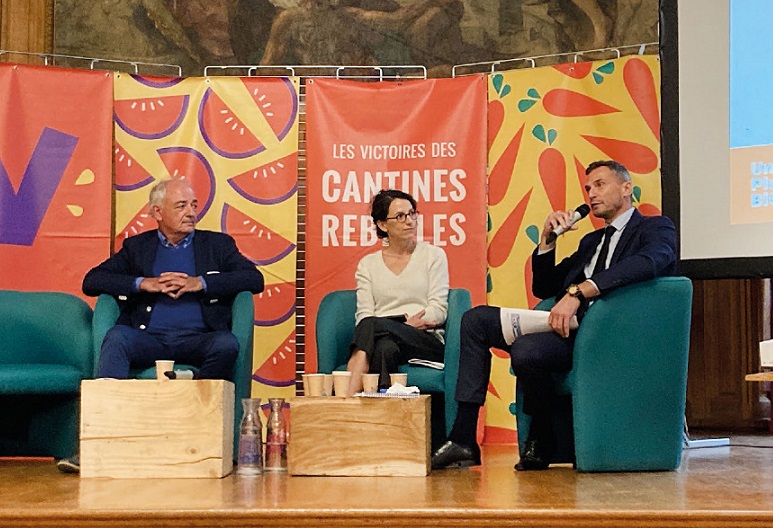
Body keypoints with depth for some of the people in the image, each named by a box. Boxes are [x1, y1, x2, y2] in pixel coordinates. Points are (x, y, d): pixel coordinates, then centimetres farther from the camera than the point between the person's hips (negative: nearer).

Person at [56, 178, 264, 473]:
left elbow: (254, 279, 4)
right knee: (117, 337, -31)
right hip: (149, 338, 1)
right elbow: (92, 281, 10)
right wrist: (143, 284, -5)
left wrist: (200, 283, -8)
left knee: (227, 344, -33)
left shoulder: (217, 244, 19)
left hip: (198, 339, -1)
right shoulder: (137, 246, 21)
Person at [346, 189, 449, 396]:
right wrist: (407, 324, -14)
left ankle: (351, 392, -44)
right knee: (385, 347, -38)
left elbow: (439, 310, 3)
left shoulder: (433, 255, 13)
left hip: (427, 343, -1)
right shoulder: (368, 264, 17)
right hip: (381, 338, 2)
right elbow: (363, 315, 5)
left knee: (373, 325, -34)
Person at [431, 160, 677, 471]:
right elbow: (544, 289, 26)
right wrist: (547, 240, 10)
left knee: (526, 350, -34)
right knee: (476, 319, -2)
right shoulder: (591, 241, 29)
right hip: (572, 325, 9)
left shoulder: (656, 228, 4)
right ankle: (463, 439, -9)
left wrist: (578, 292, -29)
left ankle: (540, 440, -6)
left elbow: (647, 263, -21)